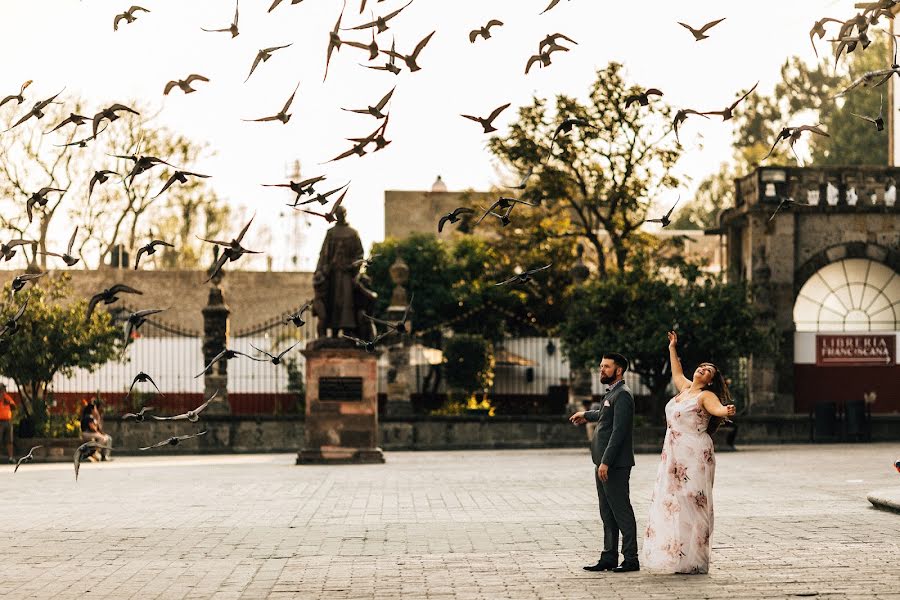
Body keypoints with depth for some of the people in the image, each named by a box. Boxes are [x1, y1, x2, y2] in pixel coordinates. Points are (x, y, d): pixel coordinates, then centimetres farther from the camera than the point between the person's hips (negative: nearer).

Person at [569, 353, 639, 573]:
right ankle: (609, 558, 16)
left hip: (615, 465, -10)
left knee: (621, 511, -5)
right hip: (604, 464, 10)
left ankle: (631, 559, 0)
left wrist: (606, 462, -24)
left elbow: (619, 431, -21)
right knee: (607, 513, 12)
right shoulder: (612, 393, 17)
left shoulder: (622, 395, -14)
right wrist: (586, 415, 49)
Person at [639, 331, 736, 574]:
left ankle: (693, 561, -5)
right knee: (672, 504, 8)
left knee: (691, 504, -8)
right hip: (674, 456, 9)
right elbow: (677, 374, 35)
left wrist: (727, 411, -51)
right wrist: (672, 348, 42)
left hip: (694, 458, -9)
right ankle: (677, 556, 12)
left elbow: (718, 408, -29)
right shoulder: (685, 388, 14)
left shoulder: (706, 395, -9)